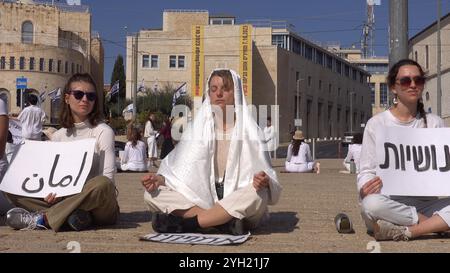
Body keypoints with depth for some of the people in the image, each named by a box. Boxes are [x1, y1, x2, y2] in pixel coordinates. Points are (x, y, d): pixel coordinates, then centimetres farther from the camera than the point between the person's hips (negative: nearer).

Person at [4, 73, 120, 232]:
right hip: (66, 200, 4)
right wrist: (51, 193, -14)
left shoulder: (103, 131, -5)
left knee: (102, 184, -37)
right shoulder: (58, 136, 10)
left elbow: (107, 178, -11)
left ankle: (43, 218, -26)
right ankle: (70, 216, -28)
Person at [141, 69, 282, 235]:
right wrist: (160, 179, -13)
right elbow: (181, 170, 7)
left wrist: (264, 181, -28)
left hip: (237, 204, -2)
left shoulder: (249, 131, 1)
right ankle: (225, 223, -29)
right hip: (202, 200, 2)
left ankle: (187, 223, -27)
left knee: (257, 194, -35)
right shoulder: (197, 127, 8)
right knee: (152, 194, -18)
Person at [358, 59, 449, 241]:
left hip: (425, 203, 2)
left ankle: (404, 232, -28)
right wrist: (367, 185, -23)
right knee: (371, 204, -37)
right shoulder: (376, 123, 5)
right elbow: (366, 171, 2)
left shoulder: (435, 123, 12)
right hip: (389, 202, -1)